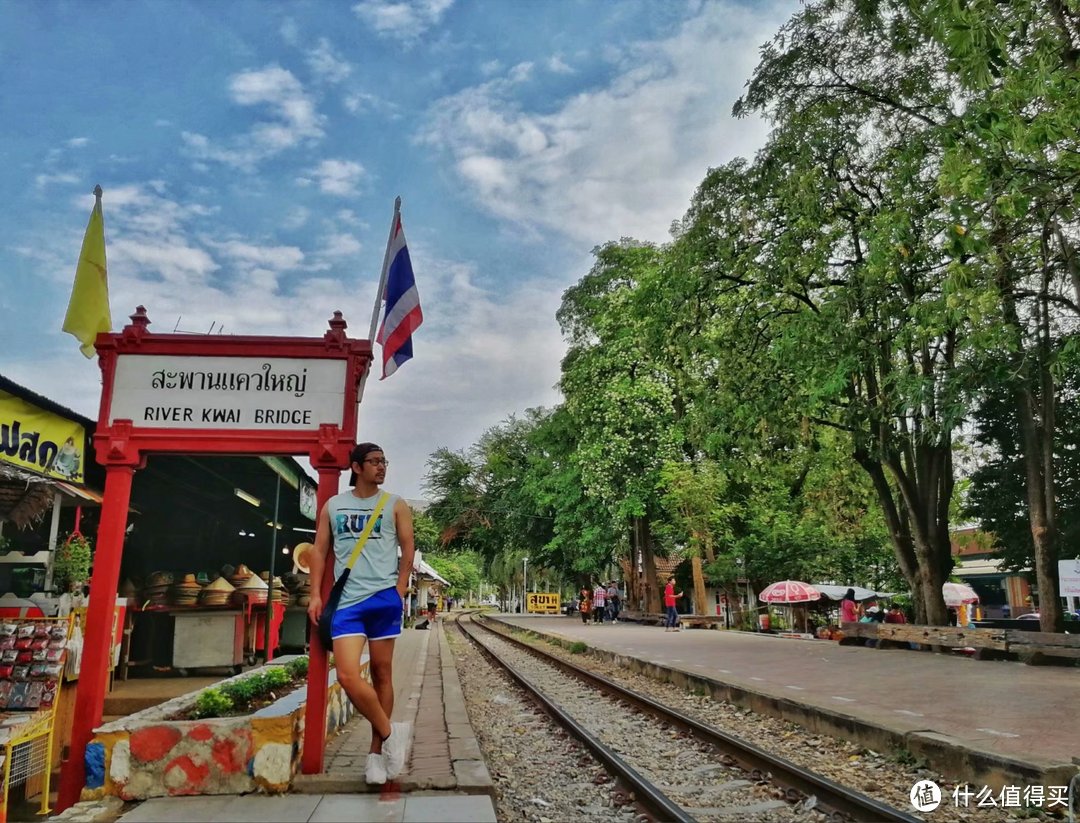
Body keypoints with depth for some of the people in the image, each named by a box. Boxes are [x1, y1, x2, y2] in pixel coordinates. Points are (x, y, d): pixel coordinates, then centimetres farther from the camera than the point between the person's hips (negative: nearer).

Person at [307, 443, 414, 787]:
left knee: (382, 673, 5)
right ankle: (390, 733, 8)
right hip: (346, 601, 1)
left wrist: (399, 593, -6)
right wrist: (315, 595, 2)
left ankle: (376, 751, 18)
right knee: (347, 676, -11)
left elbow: (407, 549, 3)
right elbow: (320, 550, 11)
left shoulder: (395, 505, 5)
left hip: (384, 597, -1)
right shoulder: (333, 505, 11)